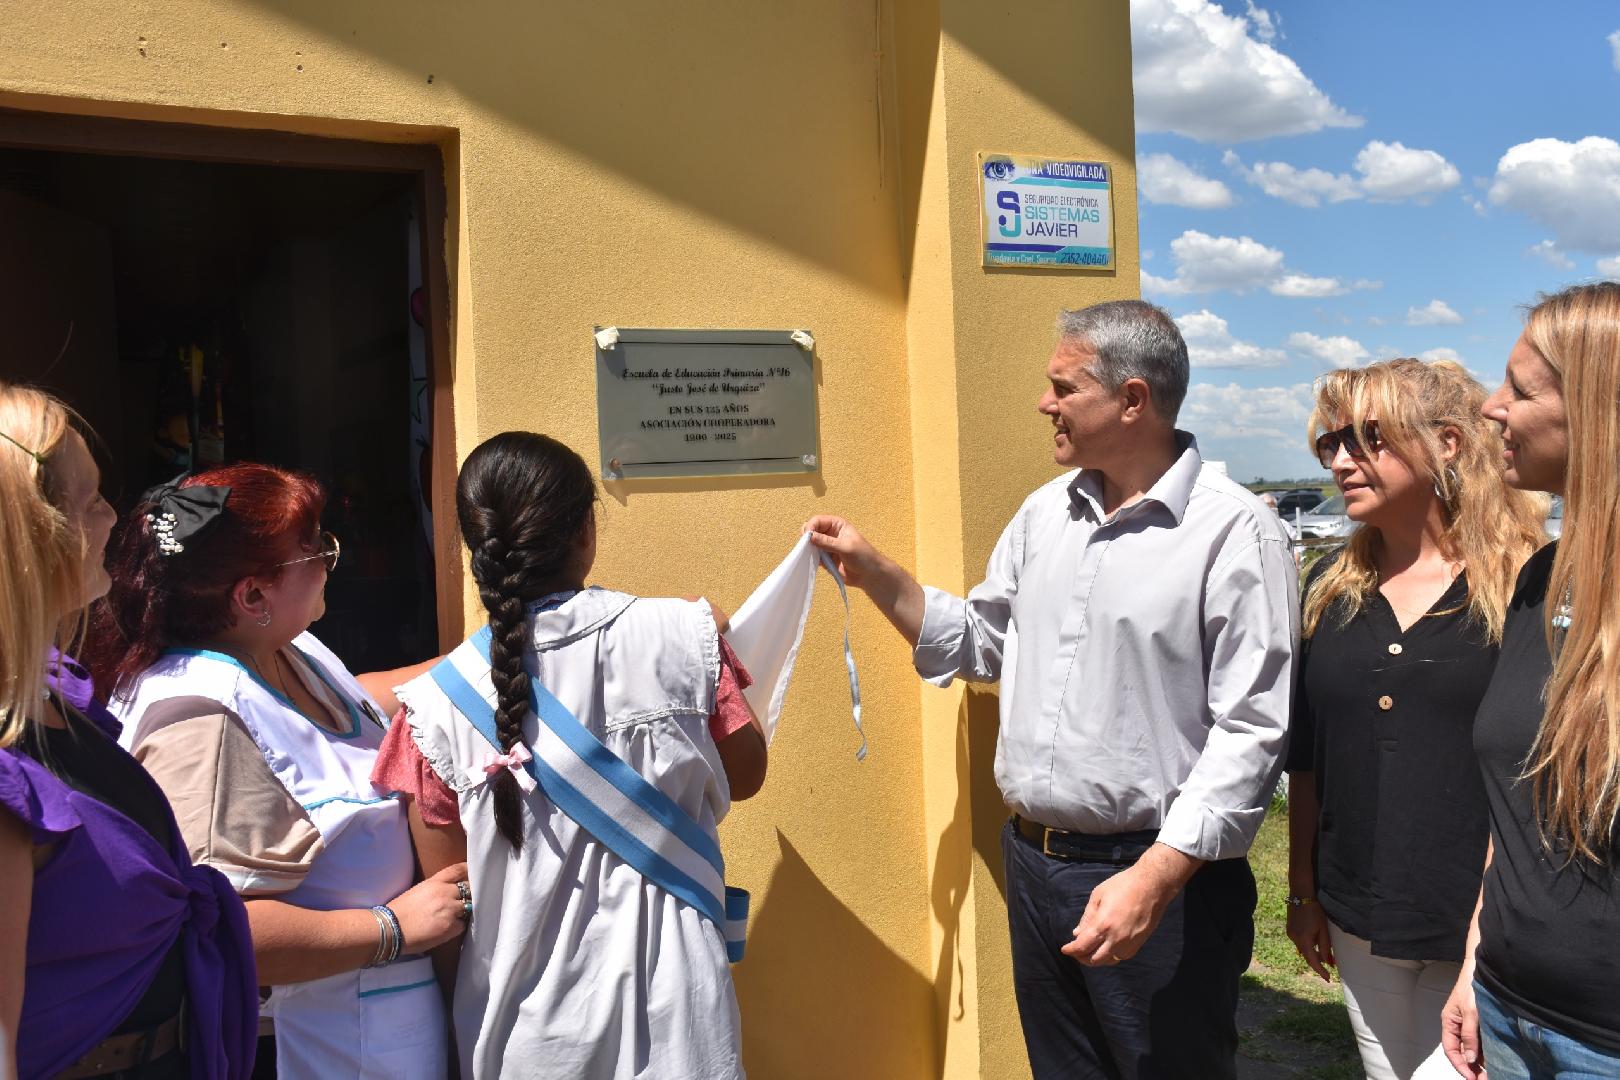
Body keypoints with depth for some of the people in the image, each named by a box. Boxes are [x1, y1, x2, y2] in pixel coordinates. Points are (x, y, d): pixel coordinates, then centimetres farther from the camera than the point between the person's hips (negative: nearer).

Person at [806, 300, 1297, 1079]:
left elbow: (1249, 732, -16)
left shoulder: (1235, 533, -13)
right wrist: (877, 576, 6)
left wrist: (1156, 877, -21)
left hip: (1159, 877, -6)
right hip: (1032, 864, 6)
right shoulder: (1044, 513, 7)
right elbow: (984, 643, 16)